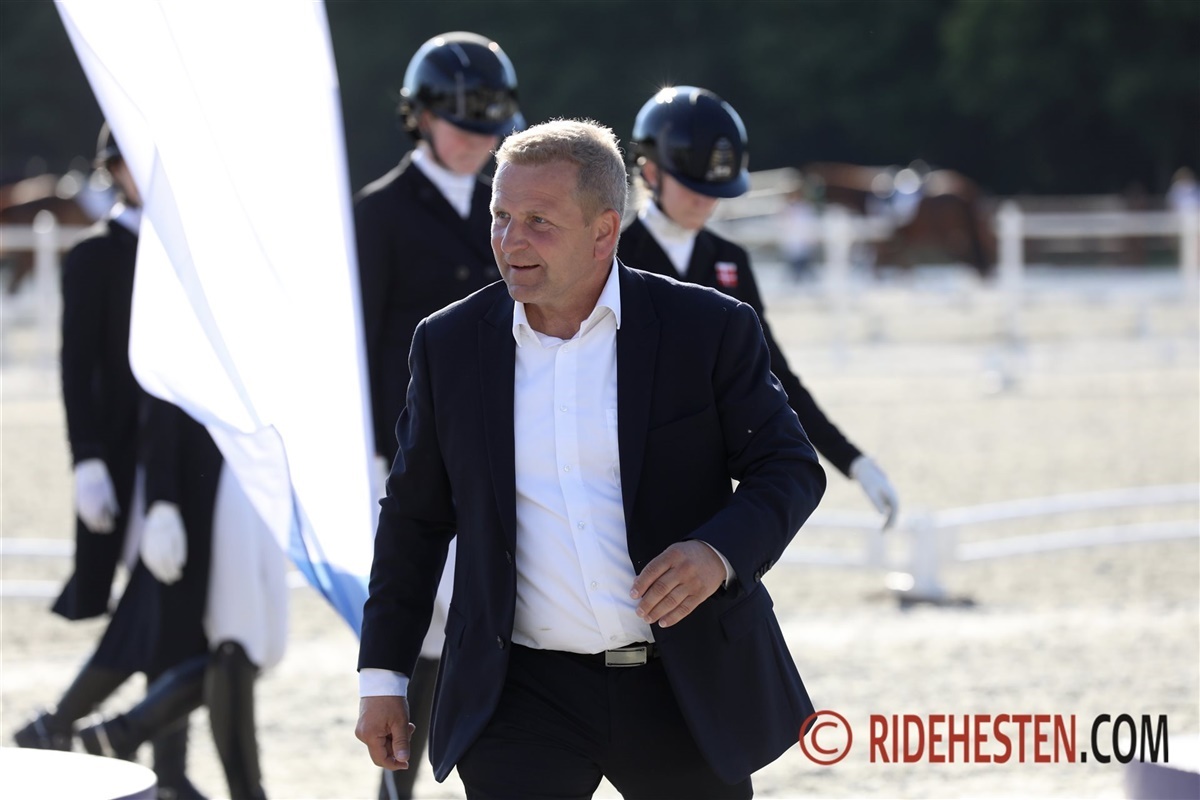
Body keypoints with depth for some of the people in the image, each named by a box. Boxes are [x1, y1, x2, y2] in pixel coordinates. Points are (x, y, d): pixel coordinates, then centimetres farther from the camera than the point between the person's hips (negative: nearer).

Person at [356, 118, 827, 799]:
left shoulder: (709, 329, -4)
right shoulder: (450, 346, 3)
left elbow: (790, 469, -1)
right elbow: (415, 517, 11)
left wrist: (719, 553, -21)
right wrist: (382, 677, 10)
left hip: (689, 689, -1)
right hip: (524, 694, 1)